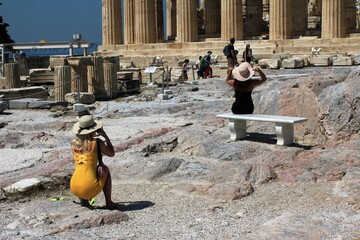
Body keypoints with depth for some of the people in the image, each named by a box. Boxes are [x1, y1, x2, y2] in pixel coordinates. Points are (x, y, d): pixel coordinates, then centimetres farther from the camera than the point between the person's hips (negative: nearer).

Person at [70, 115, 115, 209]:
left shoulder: (74, 143, 7)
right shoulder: (97, 142, -6)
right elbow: (112, 153, 12)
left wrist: (92, 137, 26)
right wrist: (104, 135, 15)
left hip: (74, 189, 4)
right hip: (90, 190, -4)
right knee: (105, 169, 26)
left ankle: (83, 200, 18)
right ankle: (108, 202, 22)